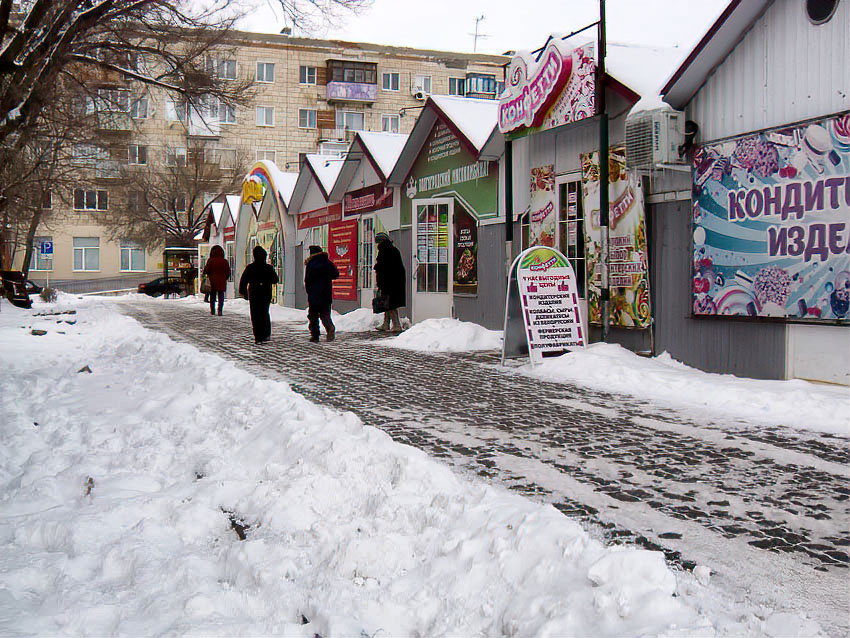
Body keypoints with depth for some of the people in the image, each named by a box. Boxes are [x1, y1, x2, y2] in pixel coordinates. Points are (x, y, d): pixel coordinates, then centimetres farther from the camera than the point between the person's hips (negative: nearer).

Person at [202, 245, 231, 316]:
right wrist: (225, 278, 15)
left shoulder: (210, 261, -6)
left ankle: (212, 310, 15)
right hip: (222, 282, 0)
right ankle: (220, 310, -10)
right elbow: (228, 272, 0)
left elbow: (206, 270, -6)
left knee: (212, 296, 11)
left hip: (212, 281, 0)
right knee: (221, 296, 2)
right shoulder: (224, 261, -3)